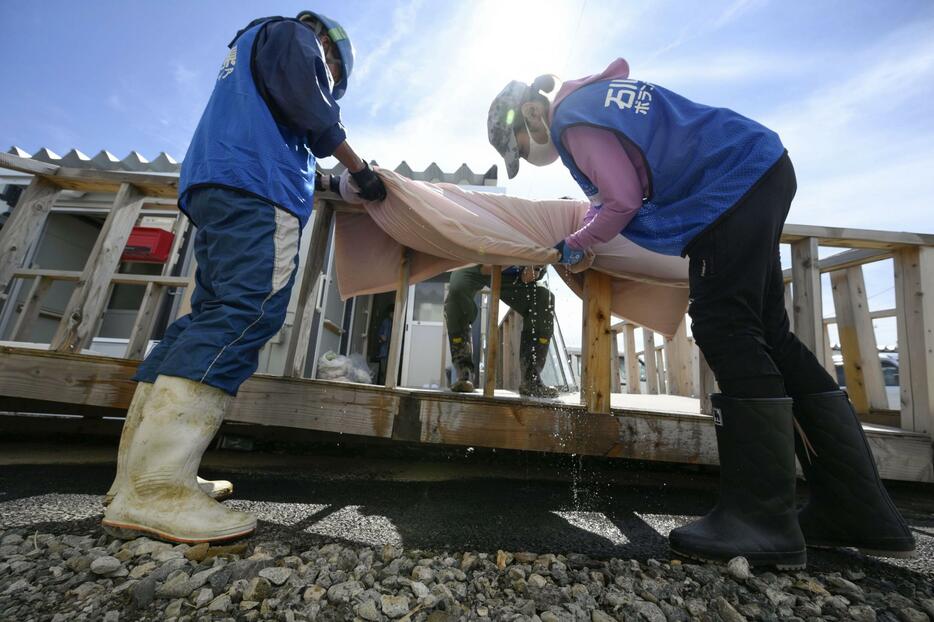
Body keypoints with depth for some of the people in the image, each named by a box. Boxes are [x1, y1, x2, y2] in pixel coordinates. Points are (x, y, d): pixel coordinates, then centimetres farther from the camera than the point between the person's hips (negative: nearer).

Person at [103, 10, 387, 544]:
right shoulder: (292, 34, 16)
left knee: (212, 315, 0)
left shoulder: (249, 49, 43)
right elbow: (309, 106, -2)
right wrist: (359, 168, 6)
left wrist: (320, 181, 34)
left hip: (214, 191, 10)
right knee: (247, 314, -23)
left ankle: (139, 476, 0)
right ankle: (154, 489, -29)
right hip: (258, 189, -9)